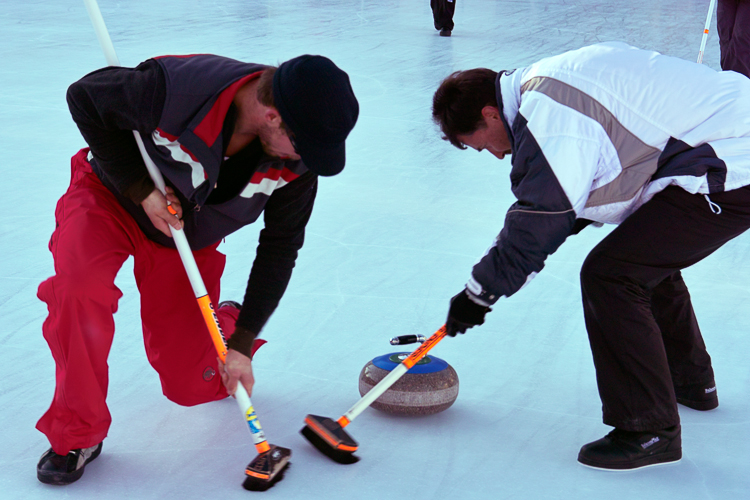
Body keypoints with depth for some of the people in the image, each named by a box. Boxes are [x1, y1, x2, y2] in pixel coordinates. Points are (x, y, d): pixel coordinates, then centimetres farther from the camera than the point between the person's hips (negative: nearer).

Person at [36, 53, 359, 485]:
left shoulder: (297, 159, -24)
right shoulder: (173, 88, -38)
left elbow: (281, 246, -11)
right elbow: (84, 97, -19)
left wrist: (243, 341, -12)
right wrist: (139, 187, -24)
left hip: (189, 239, 2)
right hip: (112, 196, -2)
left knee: (192, 386, -2)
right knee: (80, 285, -35)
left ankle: (223, 324, 35)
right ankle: (77, 434, -11)